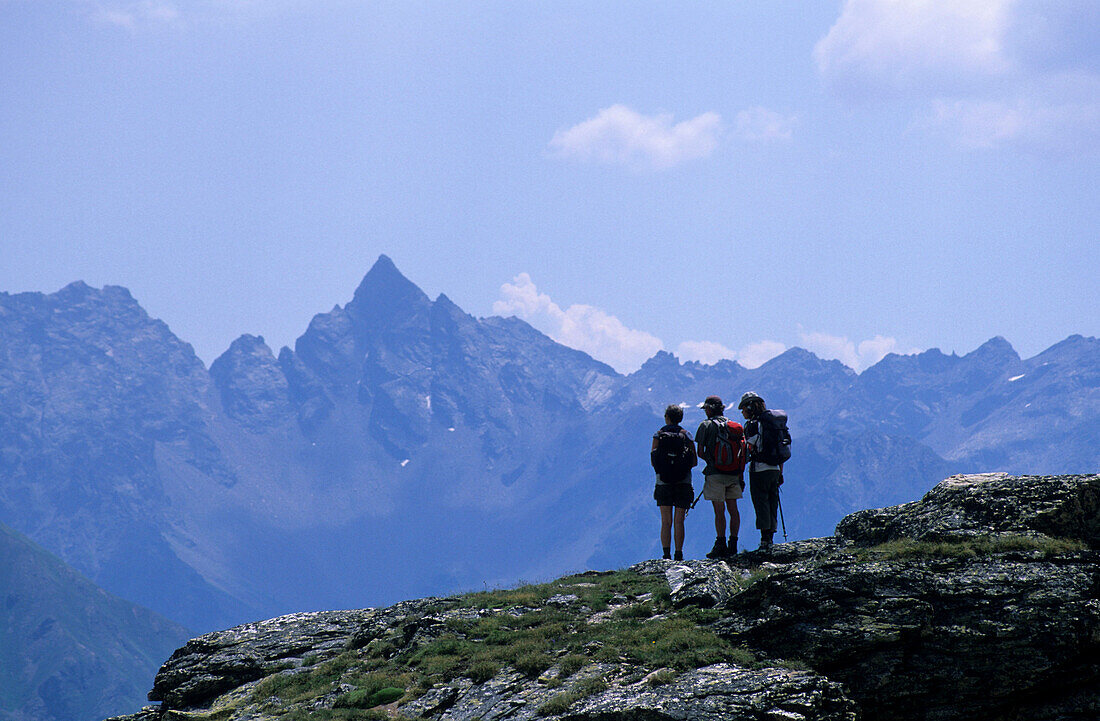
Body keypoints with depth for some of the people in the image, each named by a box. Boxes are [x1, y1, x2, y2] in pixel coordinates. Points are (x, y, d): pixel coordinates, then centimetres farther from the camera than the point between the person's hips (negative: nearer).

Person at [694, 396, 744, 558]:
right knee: (733, 509, 8)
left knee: (719, 511, -5)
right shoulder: (734, 425, 10)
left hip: (715, 473, -5)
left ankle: (721, 545, -6)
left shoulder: (706, 425, -3)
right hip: (733, 473, 5)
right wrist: (741, 475, 15)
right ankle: (733, 545, 9)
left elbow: (700, 452, -4)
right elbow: (741, 452, 10)